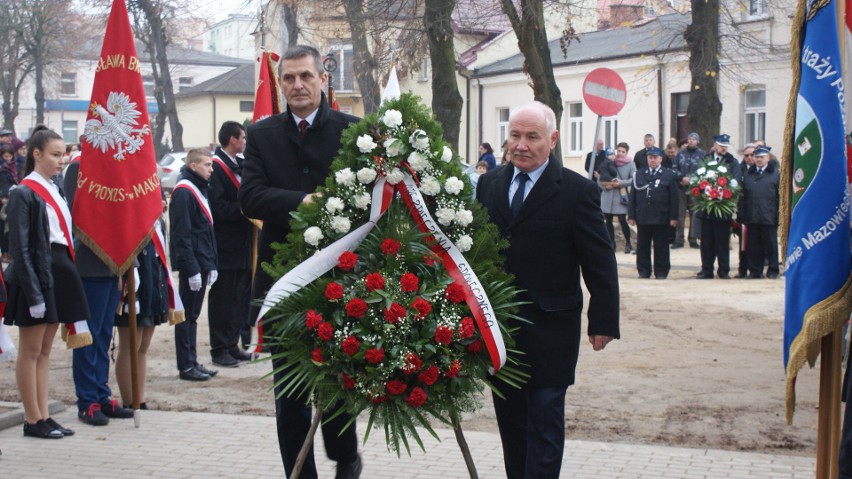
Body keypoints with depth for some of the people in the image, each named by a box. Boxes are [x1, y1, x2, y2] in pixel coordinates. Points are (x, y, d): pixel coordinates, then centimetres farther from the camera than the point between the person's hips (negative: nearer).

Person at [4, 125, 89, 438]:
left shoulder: (55, 191, 14)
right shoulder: (24, 194, -10)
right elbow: (20, 248, -15)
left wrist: (69, 277, 8)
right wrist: (34, 293, -19)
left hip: (59, 274, 8)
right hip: (36, 275, -8)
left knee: (45, 350, 12)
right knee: (31, 351, 1)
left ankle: (43, 416, 17)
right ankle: (33, 420, 7)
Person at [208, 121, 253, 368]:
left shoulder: (241, 164, 13)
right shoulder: (216, 166, -14)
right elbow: (217, 206, -21)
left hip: (242, 243, 9)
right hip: (225, 244, -8)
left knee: (241, 297, 13)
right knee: (222, 299, 0)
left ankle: (232, 345, 22)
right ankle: (219, 350, 8)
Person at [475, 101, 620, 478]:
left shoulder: (577, 191, -7)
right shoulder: (489, 184, 6)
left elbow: (600, 263, -6)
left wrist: (603, 321, -8)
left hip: (549, 329, -5)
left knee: (545, 422, 1)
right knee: (510, 417, 13)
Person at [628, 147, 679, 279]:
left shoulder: (669, 175, 3)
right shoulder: (639, 175, 11)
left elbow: (674, 198, -1)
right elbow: (633, 196, 9)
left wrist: (673, 217, -7)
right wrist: (631, 215, 2)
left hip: (661, 218, -3)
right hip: (642, 217, 3)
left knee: (661, 247, 3)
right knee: (642, 246, 6)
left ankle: (661, 272, 9)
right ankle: (643, 271, 13)